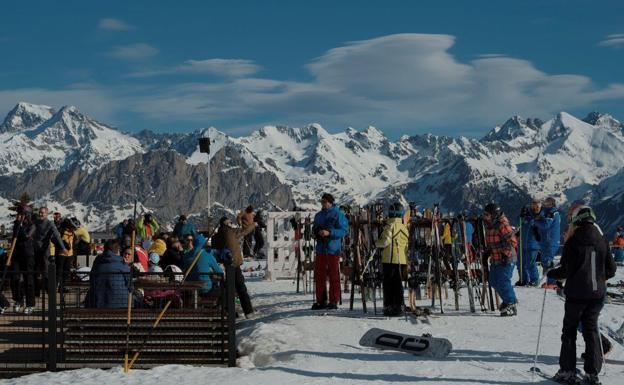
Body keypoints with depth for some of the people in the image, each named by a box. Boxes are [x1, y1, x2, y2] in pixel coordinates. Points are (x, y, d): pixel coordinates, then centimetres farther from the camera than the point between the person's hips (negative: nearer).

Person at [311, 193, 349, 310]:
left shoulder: (338, 214, -5)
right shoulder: (318, 215, 16)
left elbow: (344, 231, -11)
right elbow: (314, 229, 24)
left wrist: (329, 233, -21)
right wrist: (316, 231, 0)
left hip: (333, 249, -6)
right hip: (320, 248, 6)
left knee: (334, 275, -2)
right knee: (319, 275, 6)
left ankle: (334, 301, 3)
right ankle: (320, 301, 13)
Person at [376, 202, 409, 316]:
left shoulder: (390, 225, -10)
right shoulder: (404, 227, 10)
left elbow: (385, 241, -16)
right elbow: (407, 245, 14)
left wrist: (377, 243, 6)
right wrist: (407, 265, 20)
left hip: (390, 260, -6)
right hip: (402, 260, 6)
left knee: (388, 283, 2)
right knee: (398, 283, 11)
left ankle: (388, 306, 1)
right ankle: (399, 306, 10)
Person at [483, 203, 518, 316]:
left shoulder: (503, 225, -17)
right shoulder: (489, 226, 12)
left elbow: (512, 241, -19)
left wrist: (506, 254, -21)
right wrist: (488, 252, 19)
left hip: (506, 260, -10)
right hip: (495, 260, 10)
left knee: (503, 282, -10)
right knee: (493, 281, 16)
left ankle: (511, 306, 0)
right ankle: (509, 299, 33)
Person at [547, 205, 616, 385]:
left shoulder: (573, 241, -10)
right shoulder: (602, 241, 2)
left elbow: (566, 270, -12)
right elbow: (611, 270, 6)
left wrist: (551, 274, 6)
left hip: (576, 294, -4)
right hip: (597, 293, 4)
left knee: (569, 330, 8)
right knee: (591, 330, 9)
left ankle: (567, 370, 7)